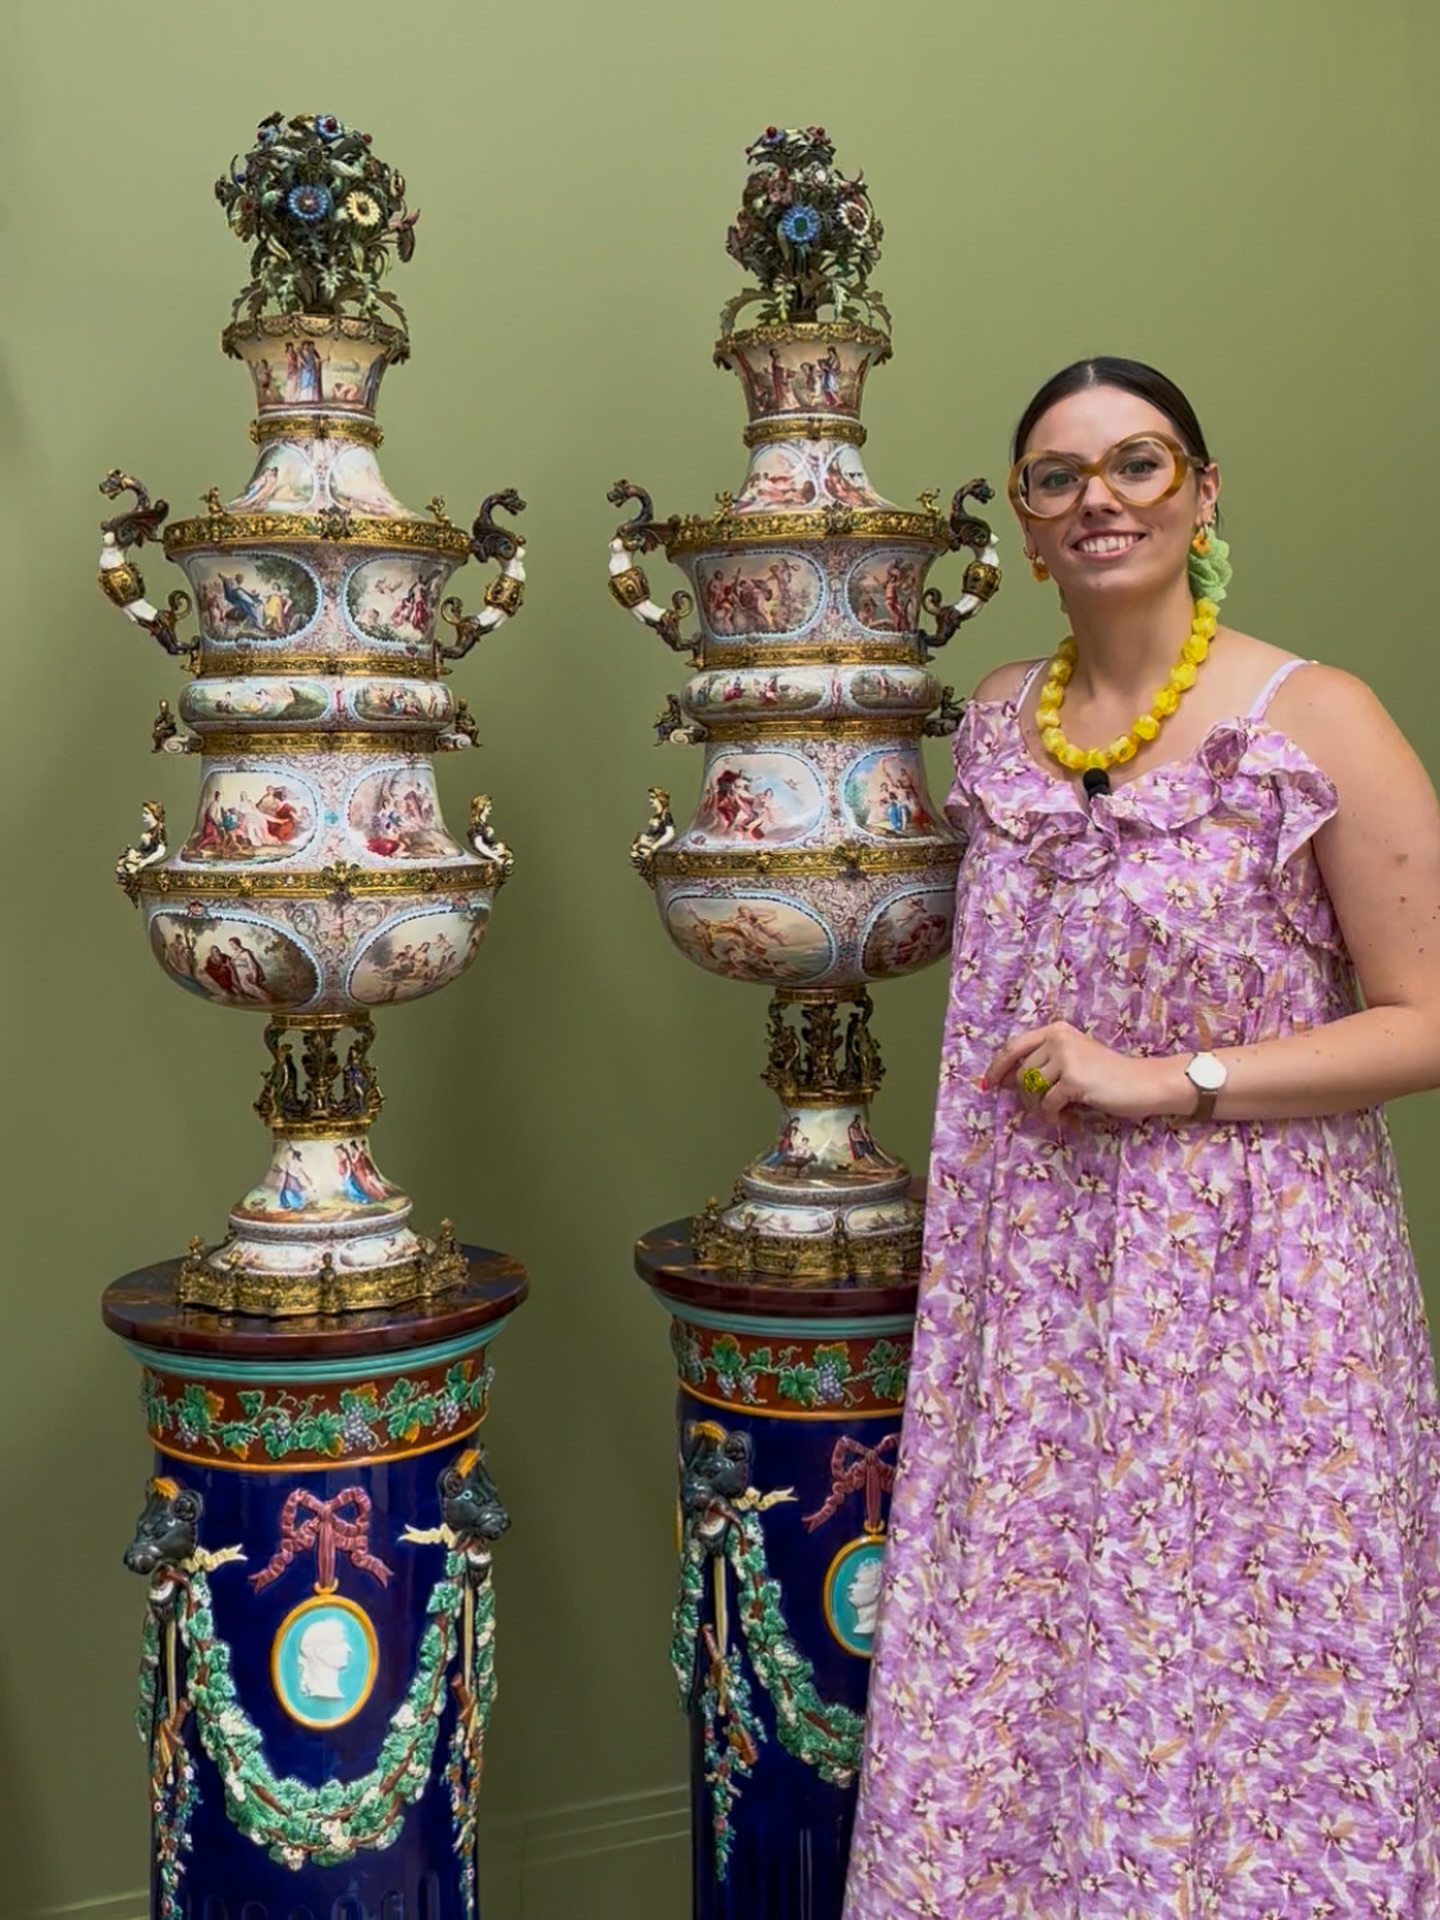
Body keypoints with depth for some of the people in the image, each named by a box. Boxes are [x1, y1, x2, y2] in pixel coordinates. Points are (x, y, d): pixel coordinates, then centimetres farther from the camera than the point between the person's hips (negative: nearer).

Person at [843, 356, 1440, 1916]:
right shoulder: (994, 722, 8)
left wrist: (1167, 1081, -15)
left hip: (1248, 1284, -4)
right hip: (1035, 1295, 5)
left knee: (1231, 1691, 4)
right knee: (1019, 1671, 11)